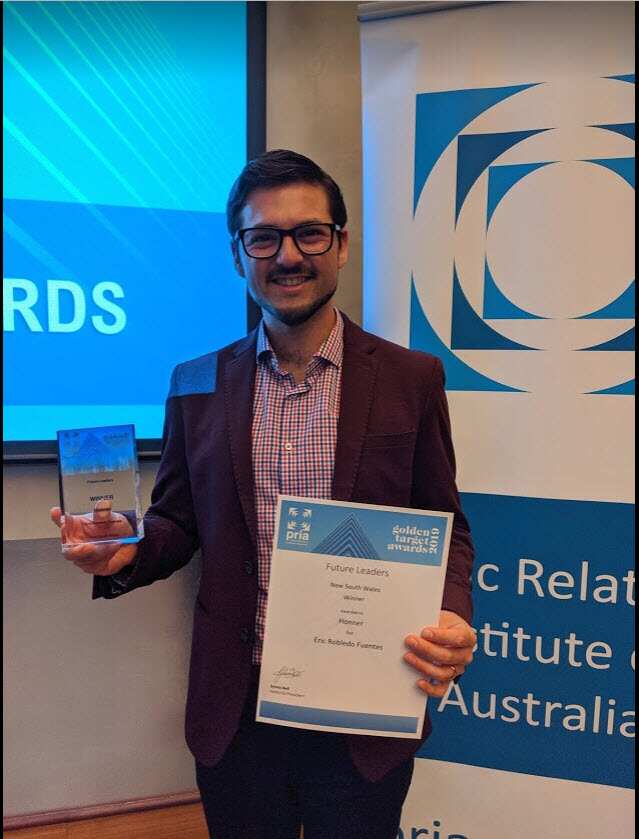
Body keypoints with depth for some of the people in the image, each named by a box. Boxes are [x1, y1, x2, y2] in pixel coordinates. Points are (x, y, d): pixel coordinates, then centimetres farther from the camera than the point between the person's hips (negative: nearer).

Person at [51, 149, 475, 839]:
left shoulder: (411, 379, -4)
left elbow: (444, 530, 0)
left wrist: (451, 617, -19)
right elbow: (177, 523, 7)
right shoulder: (196, 385, 1)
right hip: (235, 712, 2)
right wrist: (125, 552, -14)